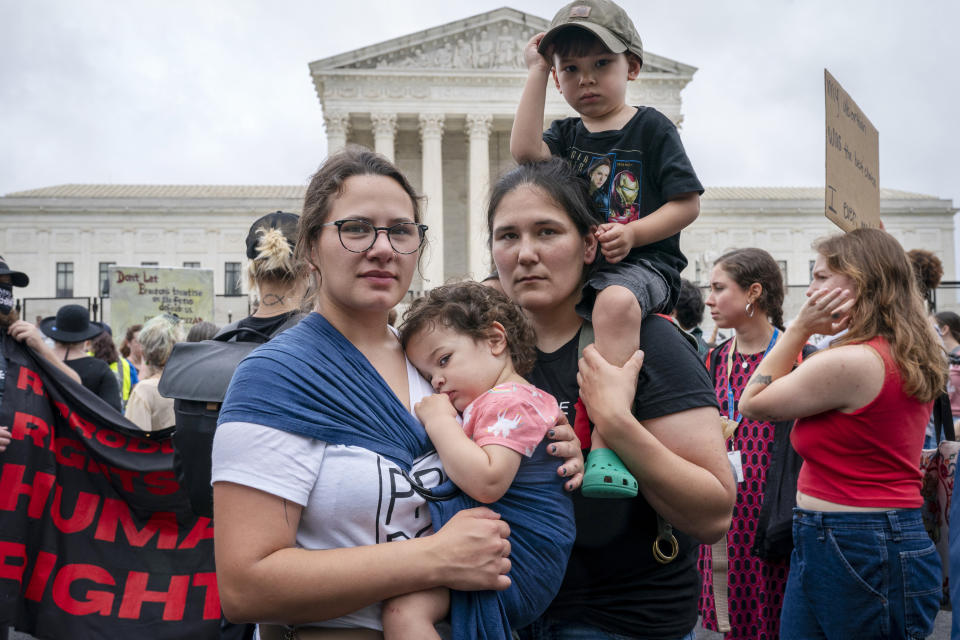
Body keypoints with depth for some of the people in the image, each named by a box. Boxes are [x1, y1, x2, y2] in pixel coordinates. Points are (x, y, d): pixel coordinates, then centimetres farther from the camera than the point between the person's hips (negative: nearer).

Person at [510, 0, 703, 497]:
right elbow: (525, 150, -9)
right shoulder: (567, 134, 15)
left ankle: (608, 443, -43)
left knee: (616, 301, -40)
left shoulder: (650, 127, 3)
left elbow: (687, 204, -2)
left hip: (642, 264, -6)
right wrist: (536, 71, -2)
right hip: (577, 266, 6)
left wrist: (631, 234, -18)